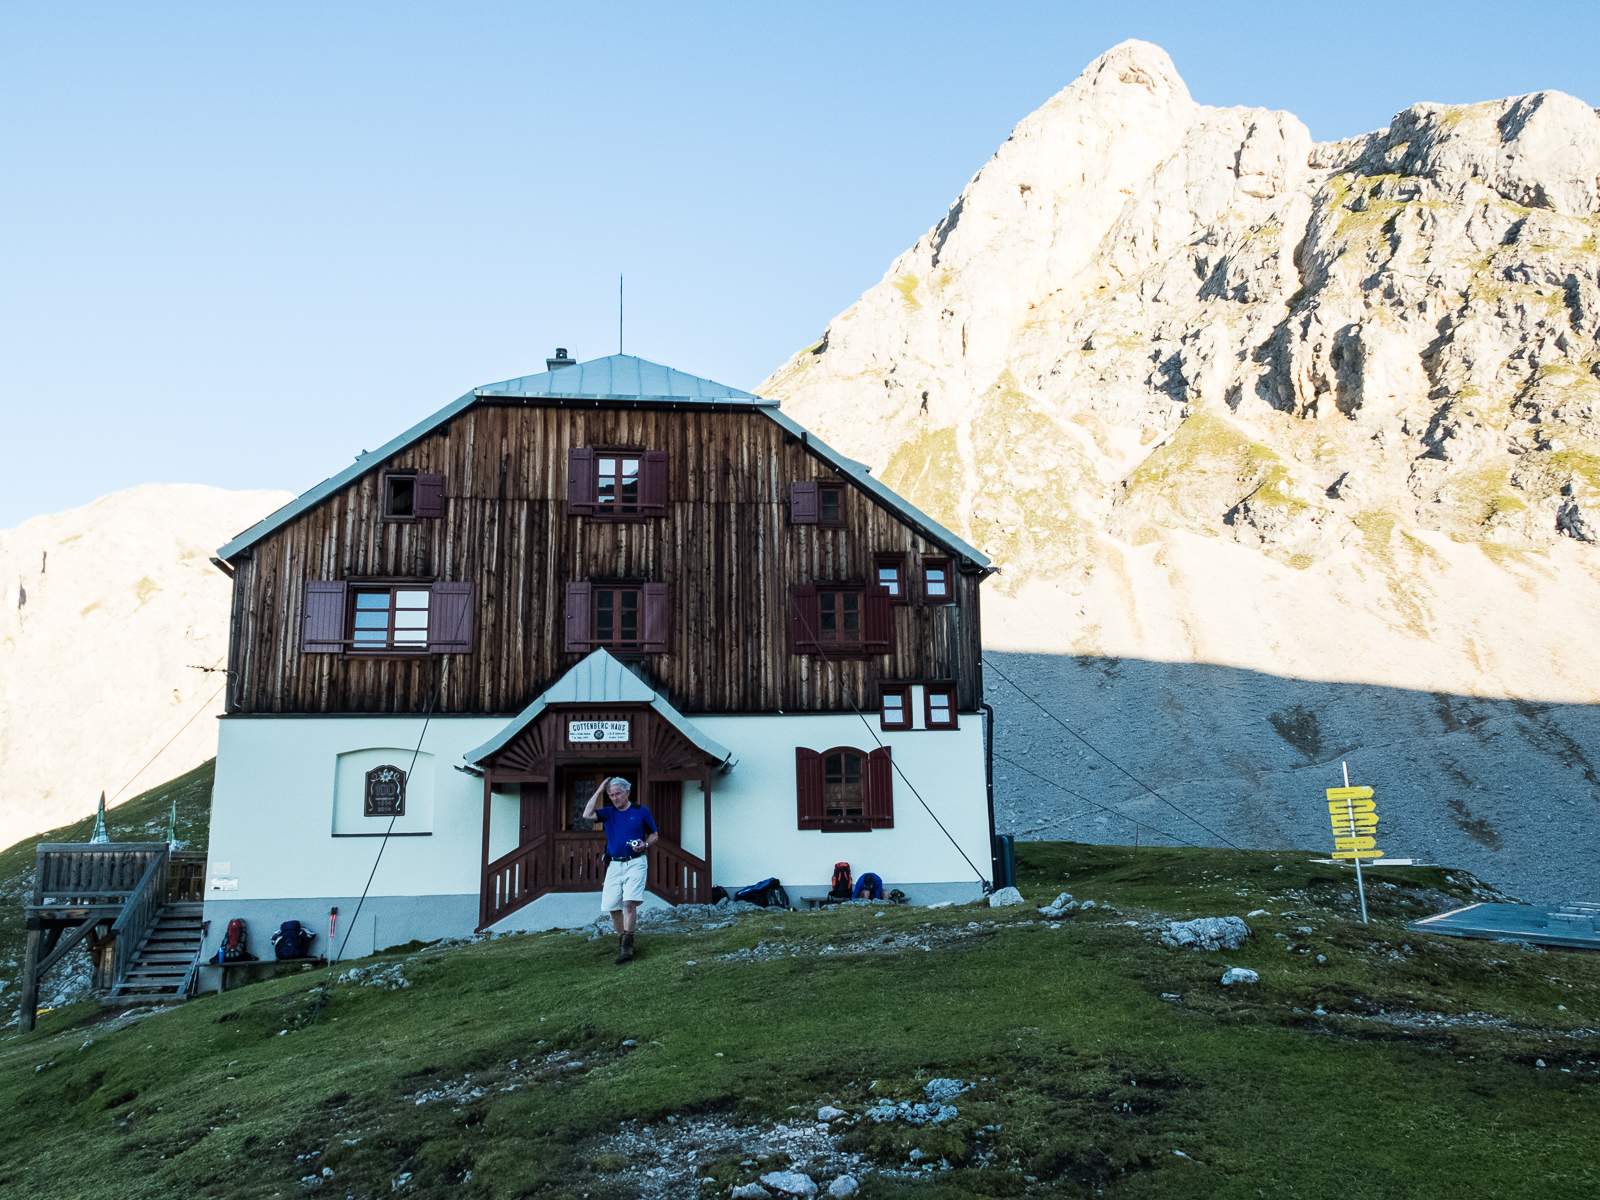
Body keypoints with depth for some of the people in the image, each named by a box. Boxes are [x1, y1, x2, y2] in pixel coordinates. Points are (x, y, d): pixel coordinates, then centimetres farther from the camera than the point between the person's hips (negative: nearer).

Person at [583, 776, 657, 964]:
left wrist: (645, 844, -11)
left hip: (635, 863, -4)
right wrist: (599, 790, -2)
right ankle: (622, 940, 18)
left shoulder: (641, 811, 4)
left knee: (630, 901, -18)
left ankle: (627, 946, -16)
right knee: (612, 906, 0)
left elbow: (654, 835, 11)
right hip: (614, 865, 4)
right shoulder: (608, 813, 11)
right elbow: (587, 815, -6)